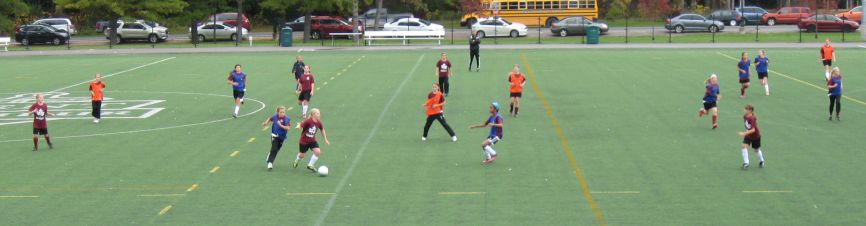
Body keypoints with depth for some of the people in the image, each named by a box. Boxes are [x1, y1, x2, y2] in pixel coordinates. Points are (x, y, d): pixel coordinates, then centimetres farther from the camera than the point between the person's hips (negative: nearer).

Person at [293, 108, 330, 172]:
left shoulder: (318, 122, -7)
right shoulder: (308, 121, -23)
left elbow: (322, 130, 9)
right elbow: (301, 125, -24)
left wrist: (325, 139, 13)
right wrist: (298, 126, -50)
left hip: (312, 140, 4)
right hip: (304, 141, -4)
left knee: (318, 152, -15)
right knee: (302, 155, 9)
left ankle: (310, 165, 6)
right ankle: (296, 161, 47)